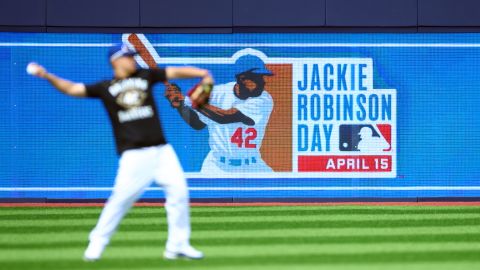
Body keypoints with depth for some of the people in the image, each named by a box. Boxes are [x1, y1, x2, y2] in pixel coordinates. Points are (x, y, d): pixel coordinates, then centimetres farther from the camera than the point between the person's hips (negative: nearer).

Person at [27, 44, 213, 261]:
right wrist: (47, 76, -8)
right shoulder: (104, 88, 7)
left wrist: (202, 74, -8)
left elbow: (175, 72, 7)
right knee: (122, 197, -12)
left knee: (178, 191, 0)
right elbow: (72, 89, 5)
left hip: (162, 151, 4)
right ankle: (96, 244, -1)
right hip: (134, 154, -4)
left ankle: (178, 245, 11)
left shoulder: (145, 76, 13)